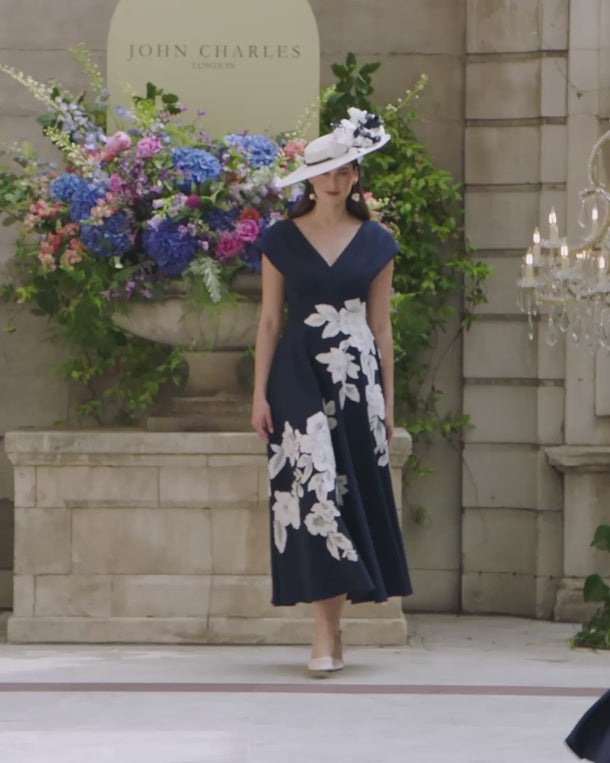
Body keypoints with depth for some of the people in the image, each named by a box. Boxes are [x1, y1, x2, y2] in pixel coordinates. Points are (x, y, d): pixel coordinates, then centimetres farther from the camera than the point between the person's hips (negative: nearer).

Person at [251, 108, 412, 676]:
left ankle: (330, 631, 5)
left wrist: (387, 399, 7)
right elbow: (270, 320, 5)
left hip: (357, 377, 2)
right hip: (298, 377, -2)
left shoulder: (375, 243, 8)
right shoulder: (282, 240, 5)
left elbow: (380, 325, 10)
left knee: (353, 489, -1)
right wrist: (260, 393, -1)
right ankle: (326, 634, -15)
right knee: (312, 486, -12)